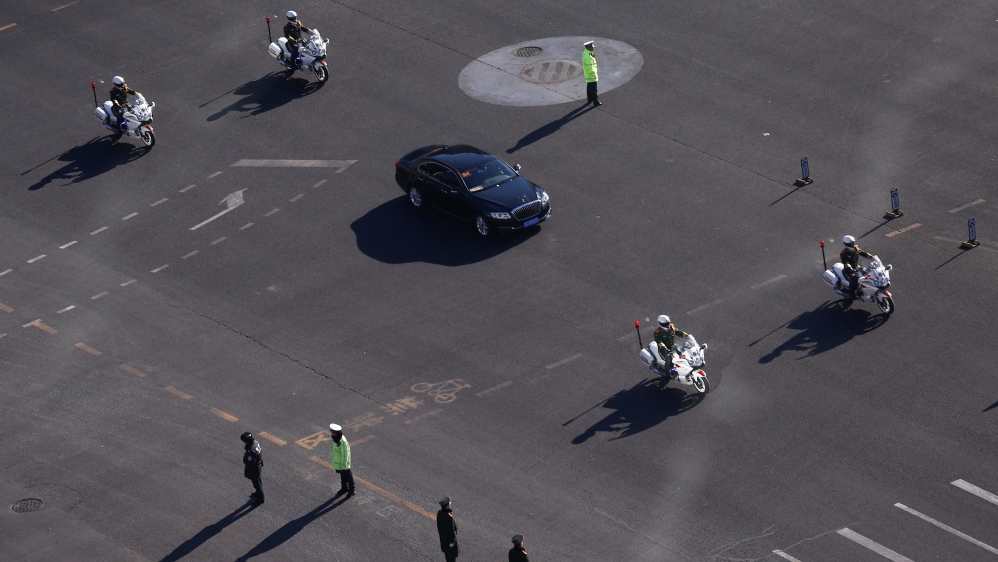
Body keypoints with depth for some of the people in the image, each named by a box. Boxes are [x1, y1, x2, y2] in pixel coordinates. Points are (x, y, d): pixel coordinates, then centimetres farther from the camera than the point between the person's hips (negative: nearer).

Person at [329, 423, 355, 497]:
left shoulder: (343, 443, -33)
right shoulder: (336, 439, -4)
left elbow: (345, 455, -26)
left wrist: (343, 466, -19)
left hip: (344, 465, -8)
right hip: (338, 463, 8)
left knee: (348, 477, 13)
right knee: (342, 477, 26)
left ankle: (351, 490, 31)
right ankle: (344, 488, 44)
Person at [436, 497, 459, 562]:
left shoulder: (439, 513, -8)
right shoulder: (449, 516, -33)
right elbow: (451, 530, -26)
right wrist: (452, 540, -16)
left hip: (443, 537, 8)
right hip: (450, 537, -8)